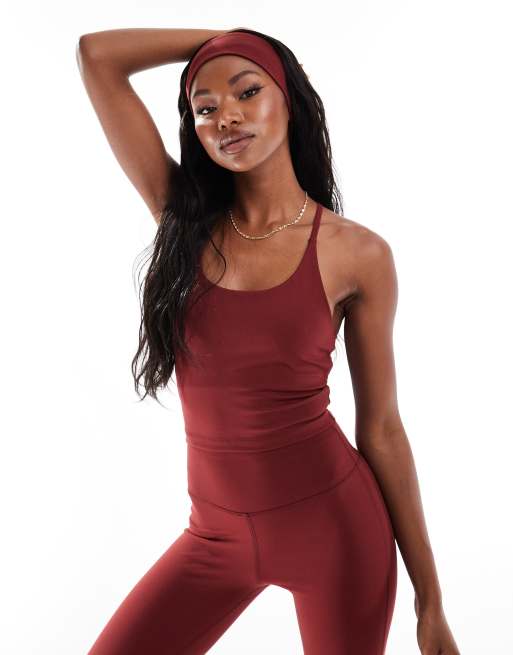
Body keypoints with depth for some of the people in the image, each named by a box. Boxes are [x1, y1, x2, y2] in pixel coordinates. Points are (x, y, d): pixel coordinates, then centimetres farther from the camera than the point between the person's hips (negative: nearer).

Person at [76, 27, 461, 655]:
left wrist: (429, 596, -1)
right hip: (218, 531, 3)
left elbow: (381, 428, -4)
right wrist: (224, 35, 3)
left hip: (332, 521, -2)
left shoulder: (357, 254, -9)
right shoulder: (184, 218, -2)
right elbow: (96, 54, -5)